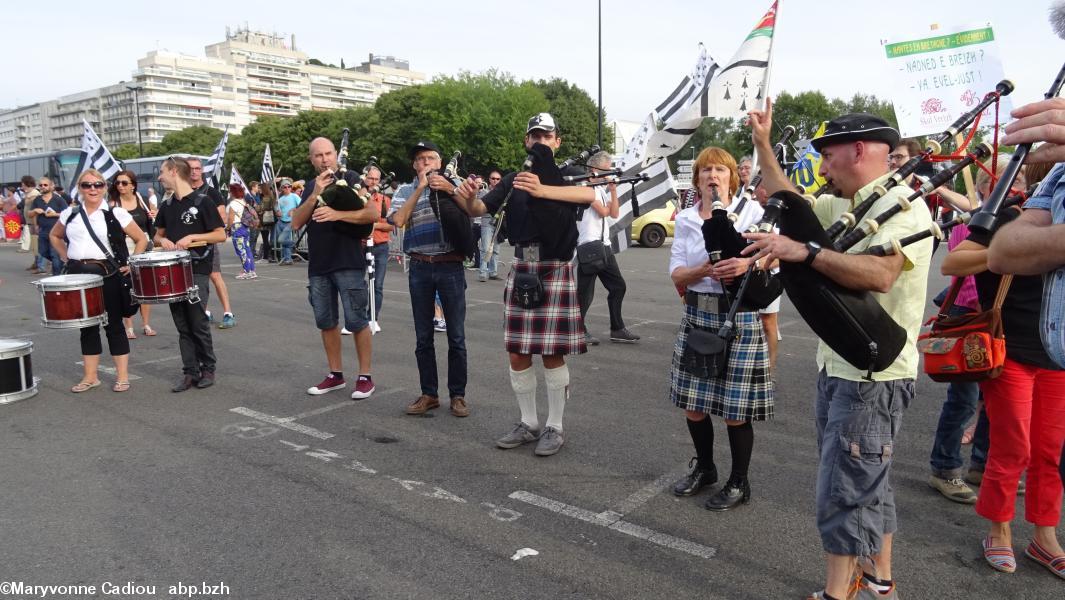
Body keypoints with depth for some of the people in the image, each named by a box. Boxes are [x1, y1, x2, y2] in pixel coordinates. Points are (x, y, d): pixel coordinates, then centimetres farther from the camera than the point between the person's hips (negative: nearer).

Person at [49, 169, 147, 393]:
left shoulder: (116, 214, -3)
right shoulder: (70, 214, 8)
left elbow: (141, 239, -1)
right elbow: (54, 236, 25)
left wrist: (131, 264, -7)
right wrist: (65, 257, 12)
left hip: (107, 274, -4)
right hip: (78, 275, 4)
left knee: (113, 324, 2)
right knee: (86, 325, 10)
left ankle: (122, 376, 9)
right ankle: (90, 376, 20)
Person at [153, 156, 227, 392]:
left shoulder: (202, 201, -6)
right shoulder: (166, 206, 12)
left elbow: (221, 235, -8)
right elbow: (158, 235, 21)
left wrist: (192, 237, -18)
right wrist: (162, 240, -1)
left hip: (197, 271, -6)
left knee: (198, 323, -2)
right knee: (182, 326, 7)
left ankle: (208, 369, 13)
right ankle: (190, 372, 13)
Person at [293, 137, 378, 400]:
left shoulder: (350, 179, -1)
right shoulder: (310, 188, 16)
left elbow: (372, 214, -12)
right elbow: (296, 223, 5)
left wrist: (336, 214, -23)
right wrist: (315, 195, -8)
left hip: (348, 262, -6)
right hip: (318, 265, 6)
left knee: (357, 321, -3)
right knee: (326, 322, 11)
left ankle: (365, 376, 7)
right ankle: (336, 374, 22)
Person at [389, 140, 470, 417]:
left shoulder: (453, 184, 8)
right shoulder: (405, 191, 9)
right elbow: (398, 220, -9)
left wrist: (450, 189, -19)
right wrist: (420, 187, -8)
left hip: (451, 266, -1)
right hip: (420, 268, 2)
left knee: (456, 337, 2)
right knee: (423, 337, 8)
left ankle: (457, 395, 13)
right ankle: (429, 393, 19)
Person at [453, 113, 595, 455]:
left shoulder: (568, 175, 3)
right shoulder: (514, 179, 14)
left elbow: (588, 195, -20)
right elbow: (478, 210, 8)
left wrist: (542, 190, -35)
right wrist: (466, 196, -16)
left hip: (555, 270, -4)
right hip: (520, 269, 4)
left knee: (552, 353, -1)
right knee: (517, 353, 6)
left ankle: (554, 427, 13)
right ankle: (528, 423, 21)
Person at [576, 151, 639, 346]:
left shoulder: (602, 189, 18)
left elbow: (614, 214, 13)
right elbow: (603, 212, -13)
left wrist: (613, 190, 5)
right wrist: (609, 191, 5)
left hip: (604, 245, 9)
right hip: (589, 245, -9)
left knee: (618, 286, 10)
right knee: (586, 290, -4)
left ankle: (617, 329, 18)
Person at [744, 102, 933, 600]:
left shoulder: (902, 205, -16)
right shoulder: (842, 205, 10)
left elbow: (879, 275, -32)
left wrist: (804, 252, -36)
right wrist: (763, 145, 19)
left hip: (874, 376, -9)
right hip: (838, 368, 9)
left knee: (844, 491, -3)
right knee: (865, 482, 19)